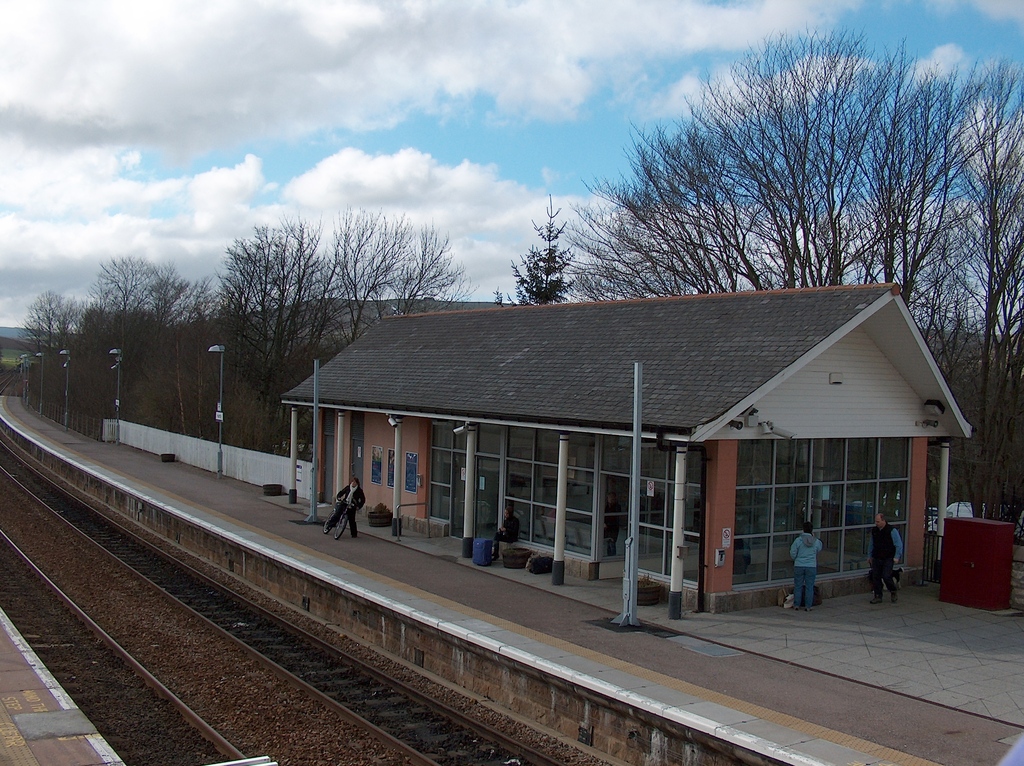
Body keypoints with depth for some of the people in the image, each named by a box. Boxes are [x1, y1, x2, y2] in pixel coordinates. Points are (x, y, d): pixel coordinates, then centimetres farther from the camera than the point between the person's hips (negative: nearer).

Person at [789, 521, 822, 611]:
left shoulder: (798, 540, -11)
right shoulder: (816, 541, -6)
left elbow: (792, 554, -6)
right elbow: (819, 548, 17)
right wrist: (813, 537, 18)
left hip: (799, 566, -1)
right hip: (811, 567, 1)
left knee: (798, 586, 8)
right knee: (809, 587, 8)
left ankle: (796, 605, 13)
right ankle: (808, 606, 11)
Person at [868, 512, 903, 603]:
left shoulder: (892, 531, -8)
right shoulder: (874, 531, 9)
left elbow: (899, 545, -7)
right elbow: (871, 545, 21)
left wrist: (896, 557, -13)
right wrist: (869, 556, 20)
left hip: (888, 559, -5)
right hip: (876, 558, 5)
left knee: (886, 576, -12)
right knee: (875, 577, 2)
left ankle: (893, 592, 15)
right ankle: (878, 597, 10)